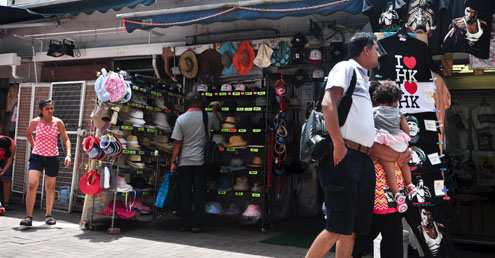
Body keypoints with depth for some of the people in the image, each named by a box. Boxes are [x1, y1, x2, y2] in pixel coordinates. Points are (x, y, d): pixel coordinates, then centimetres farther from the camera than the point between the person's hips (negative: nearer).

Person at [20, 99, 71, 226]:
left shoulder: (58, 122, -6)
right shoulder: (35, 122, -5)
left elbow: (66, 139, -1)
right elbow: (28, 133, 16)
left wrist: (68, 155, -12)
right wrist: (34, 146, 10)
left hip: (52, 157, 1)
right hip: (37, 156, 0)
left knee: (50, 187, 9)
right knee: (32, 184, -15)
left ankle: (48, 215, 26)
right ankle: (28, 217, -9)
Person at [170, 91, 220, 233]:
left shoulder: (181, 119, -2)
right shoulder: (208, 117, -2)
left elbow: (177, 143, -3)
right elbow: (218, 126, 20)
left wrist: (173, 161, 3)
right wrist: (215, 111, 33)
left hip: (185, 161, 1)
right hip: (201, 161, -1)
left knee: (185, 193, 6)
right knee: (199, 193, 4)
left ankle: (185, 224, 11)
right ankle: (197, 224, 5)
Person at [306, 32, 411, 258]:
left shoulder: (363, 82, 28)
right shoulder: (345, 68, 4)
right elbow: (328, 104, -15)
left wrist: (396, 156, 24)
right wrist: (338, 145, -22)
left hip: (363, 161, 9)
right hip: (344, 157, -9)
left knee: (353, 228, 6)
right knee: (338, 227, -11)